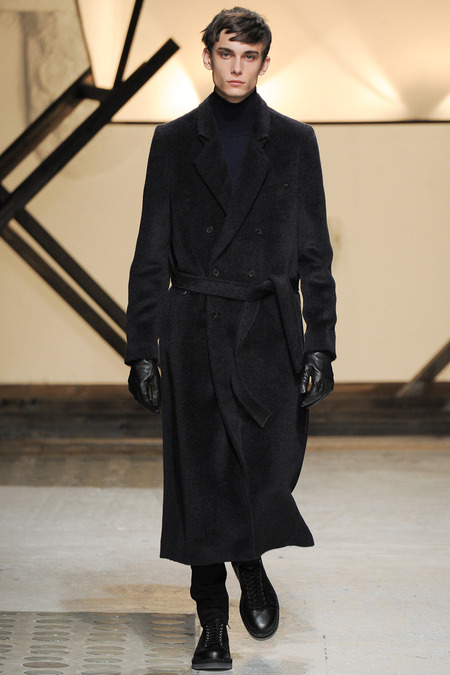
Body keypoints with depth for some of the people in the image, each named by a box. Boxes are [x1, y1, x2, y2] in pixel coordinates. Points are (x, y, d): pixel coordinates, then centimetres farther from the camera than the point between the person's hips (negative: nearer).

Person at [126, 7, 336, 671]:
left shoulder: (294, 142, 7)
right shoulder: (174, 142, 6)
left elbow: (315, 252, 6)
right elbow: (151, 254, 6)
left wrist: (320, 344, -2)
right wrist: (142, 350, 0)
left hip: (271, 332, 0)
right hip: (196, 335, 0)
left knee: (271, 472, -7)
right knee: (202, 479, 3)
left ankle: (252, 564, 27)